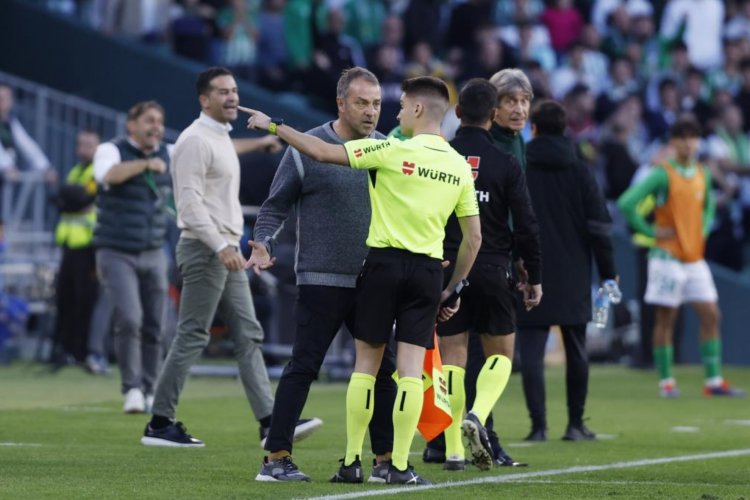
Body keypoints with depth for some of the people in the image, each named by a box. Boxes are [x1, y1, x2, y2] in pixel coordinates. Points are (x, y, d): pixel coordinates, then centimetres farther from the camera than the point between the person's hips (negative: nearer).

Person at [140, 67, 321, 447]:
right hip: (204, 249, -10)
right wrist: (221, 248, -30)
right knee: (192, 337, -7)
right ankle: (159, 425, 0)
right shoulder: (196, 140, -15)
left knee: (248, 334, 4)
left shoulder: (221, 136, 15)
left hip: (227, 250, 10)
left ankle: (270, 422, 1)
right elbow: (190, 203, -23)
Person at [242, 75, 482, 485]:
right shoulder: (460, 167, 6)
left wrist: (274, 126, 4)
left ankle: (351, 462, 9)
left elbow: (322, 152, -7)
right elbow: (473, 238, 8)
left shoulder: (393, 151, -8)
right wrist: (453, 289, 17)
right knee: (411, 367, 2)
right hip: (428, 270, 3)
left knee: (366, 361, 6)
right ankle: (399, 466, -2)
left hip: (385, 262, -3)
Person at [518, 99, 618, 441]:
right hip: (573, 280, 2)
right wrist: (608, 274, 7)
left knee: (531, 352, -2)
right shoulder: (579, 172, 2)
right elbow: (599, 227, 1)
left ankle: (538, 424, -10)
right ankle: (575, 424, 16)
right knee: (576, 351, 13)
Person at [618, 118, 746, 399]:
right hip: (669, 257, -6)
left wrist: (704, 229, 12)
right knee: (665, 318, -1)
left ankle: (713, 381, 5)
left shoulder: (702, 174, 9)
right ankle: (666, 381, 6)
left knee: (711, 315, 1)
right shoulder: (662, 174, -10)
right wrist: (650, 231, -13)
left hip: (695, 257, 6)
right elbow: (626, 204, -16)